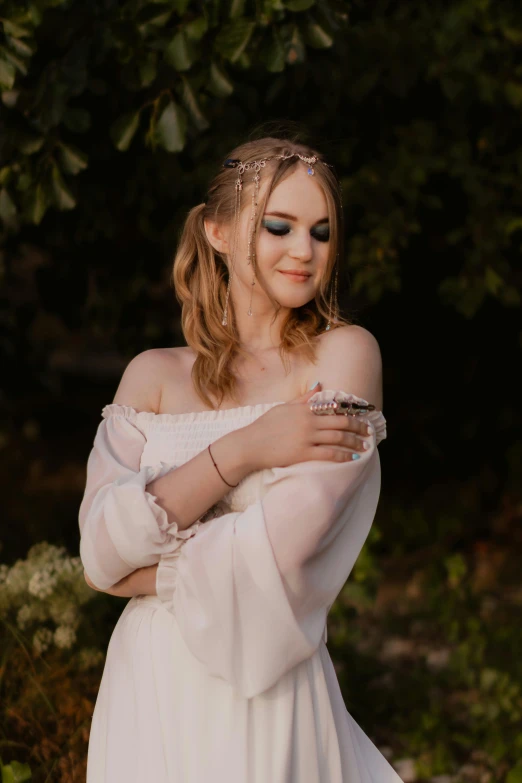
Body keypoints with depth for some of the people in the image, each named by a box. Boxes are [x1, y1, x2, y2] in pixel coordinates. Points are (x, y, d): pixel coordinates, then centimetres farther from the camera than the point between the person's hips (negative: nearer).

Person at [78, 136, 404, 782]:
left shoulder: (346, 354, -6)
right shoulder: (154, 375, 4)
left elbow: (279, 555, -17)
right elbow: (101, 551, -9)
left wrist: (145, 572, -5)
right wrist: (240, 452, -17)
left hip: (263, 698, -3)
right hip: (148, 692, 3)